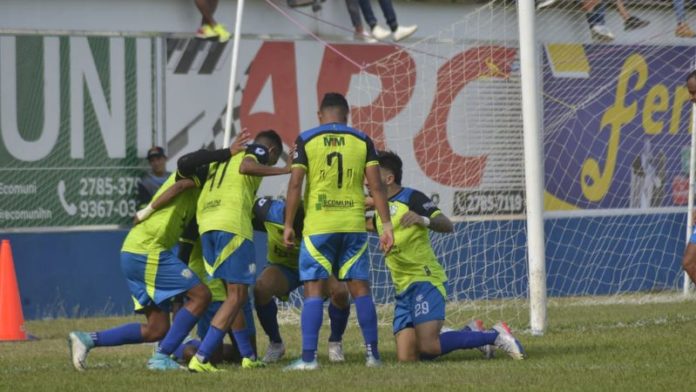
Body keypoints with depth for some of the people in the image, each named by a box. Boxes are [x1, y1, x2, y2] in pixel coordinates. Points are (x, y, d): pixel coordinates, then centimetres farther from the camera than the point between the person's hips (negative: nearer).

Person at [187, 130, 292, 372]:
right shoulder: (257, 152, 9)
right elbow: (245, 166, -13)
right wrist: (284, 170, -13)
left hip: (206, 225, 8)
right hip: (232, 225, -8)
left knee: (234, 294, 17)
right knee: (237, 295, -6)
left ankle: (248, 356, 20)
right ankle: (201, 359, -15)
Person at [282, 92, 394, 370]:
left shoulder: (306, 140, 1)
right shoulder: (362, 141, 6)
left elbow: (295, 185, -4)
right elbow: (376, 186, 1)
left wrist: (288, 225, 0)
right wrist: (386, 226, 3)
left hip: (318, 226, -2)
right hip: (353, 225, 2)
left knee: (314, 290, -1)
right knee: (360, 288, 9)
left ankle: (308, 357, -7)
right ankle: (372, 353, 10)